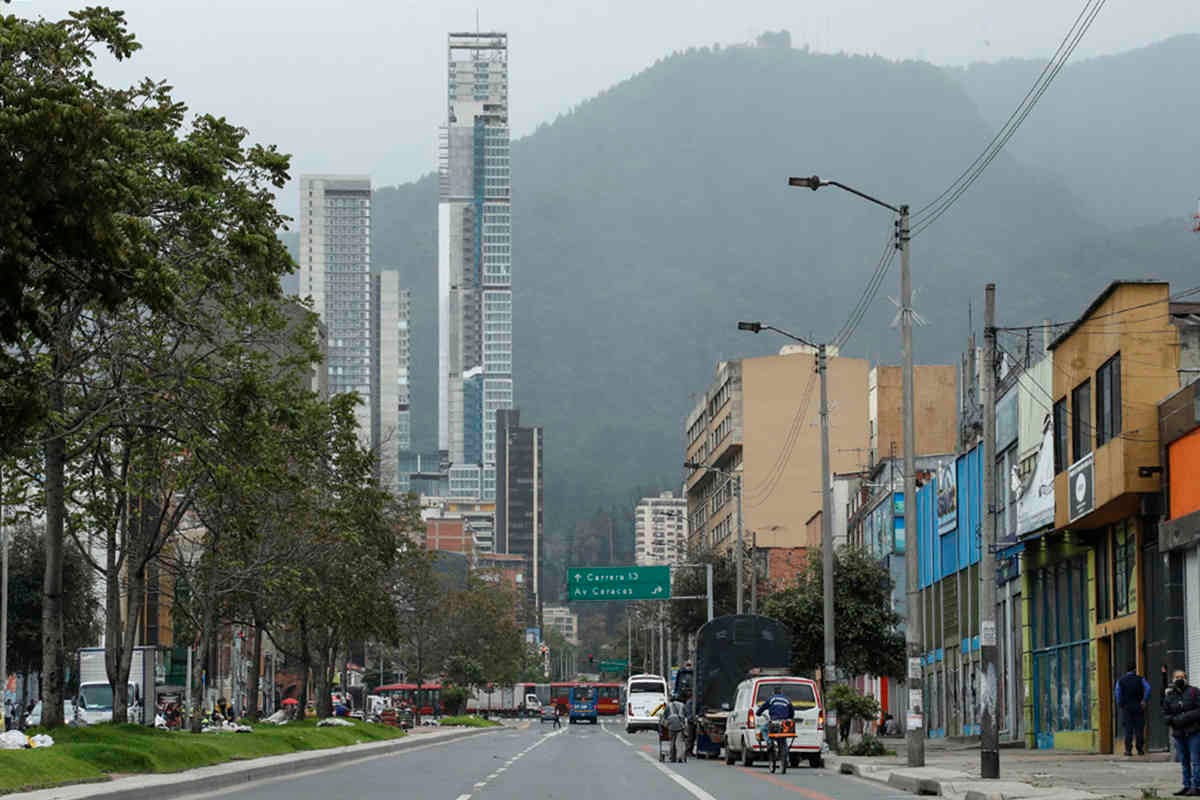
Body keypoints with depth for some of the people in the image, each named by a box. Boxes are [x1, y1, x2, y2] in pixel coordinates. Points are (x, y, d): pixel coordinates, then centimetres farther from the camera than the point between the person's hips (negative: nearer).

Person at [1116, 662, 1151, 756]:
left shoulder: (1120, 680, 5)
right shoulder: (1140, 679, 2)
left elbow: (1117, 692, -6)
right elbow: (1148, 688, -12)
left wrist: (1120, 705, -1)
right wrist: (1144, 700, -7)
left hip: (1126, 707, 0)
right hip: (1138, 707, 0)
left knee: (1128, 730, 1)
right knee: (1139, 729, 5)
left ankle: (1128, 749, -4)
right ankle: (1140, 749, 4)